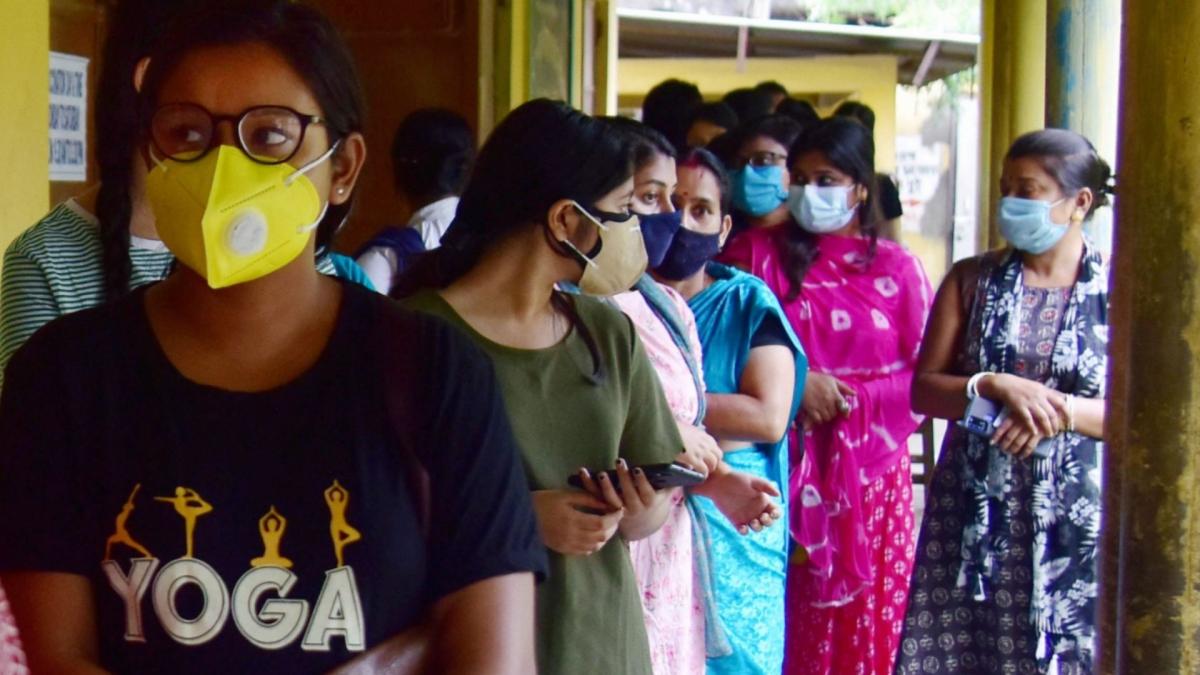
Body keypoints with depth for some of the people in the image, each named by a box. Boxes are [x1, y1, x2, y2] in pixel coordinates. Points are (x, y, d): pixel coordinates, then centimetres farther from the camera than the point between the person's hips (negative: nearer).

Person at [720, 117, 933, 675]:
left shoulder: (896, 268, 5)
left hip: (870, 472, 1)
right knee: (781, 630, 0)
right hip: (784, 469, 0)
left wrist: (849, 397, -12)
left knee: (863, 629, 3)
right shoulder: (757, 252, 6)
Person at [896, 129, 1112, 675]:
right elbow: (924, 388, 2)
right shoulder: (972, 280, 7)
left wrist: (1062, 409, -17)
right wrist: (996, 388, -15)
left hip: (1075, 515, -1)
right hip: (975, 512, 2)